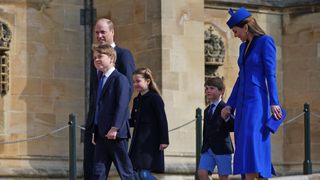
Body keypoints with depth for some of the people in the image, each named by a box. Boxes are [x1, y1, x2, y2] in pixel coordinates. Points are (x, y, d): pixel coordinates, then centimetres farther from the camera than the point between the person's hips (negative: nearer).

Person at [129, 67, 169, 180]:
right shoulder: (137, 100, 17)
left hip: (150, 143, -8)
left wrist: (164, 140, -15)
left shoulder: (154, 98, -7)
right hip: (138, 143, 8)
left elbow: (162, 120, -10)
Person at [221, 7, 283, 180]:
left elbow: (270, 74, -12)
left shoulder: (266, 41, -6)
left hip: (257, 101, -8)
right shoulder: (243, 46, 17)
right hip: (242, 102, 8)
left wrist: (274, 103, -18)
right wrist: (229, 105, 15)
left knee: (250, 141, -19)